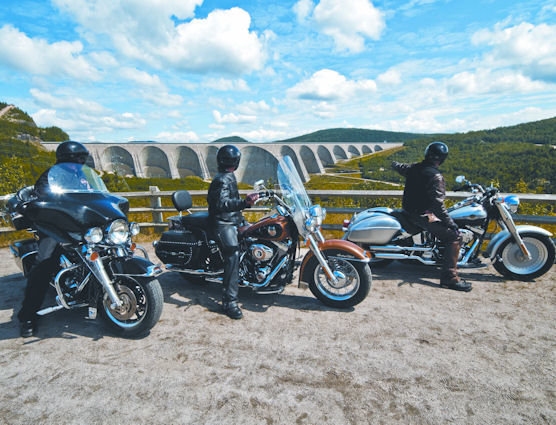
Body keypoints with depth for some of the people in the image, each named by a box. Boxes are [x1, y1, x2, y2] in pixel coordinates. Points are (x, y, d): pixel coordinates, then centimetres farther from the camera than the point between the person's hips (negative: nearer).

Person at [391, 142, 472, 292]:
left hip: (409, 209, 10)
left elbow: (400, 167, 29)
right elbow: (438, 203, -25)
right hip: (423, 215, -10)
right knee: (453, 236, -12)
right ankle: (449, 277, -15)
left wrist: (395, 164, 53)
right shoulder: (436, 177, -19)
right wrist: (450, 223, -20)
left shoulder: (413, 168, 5)